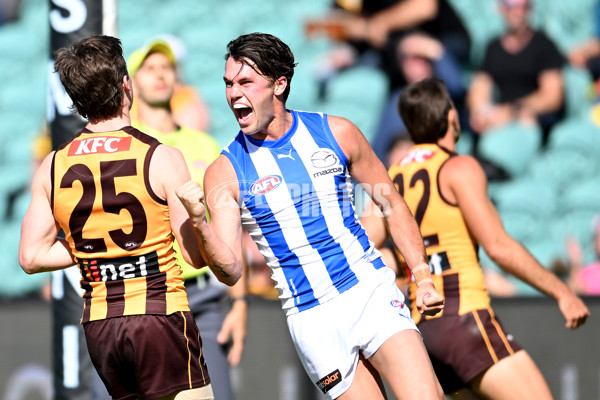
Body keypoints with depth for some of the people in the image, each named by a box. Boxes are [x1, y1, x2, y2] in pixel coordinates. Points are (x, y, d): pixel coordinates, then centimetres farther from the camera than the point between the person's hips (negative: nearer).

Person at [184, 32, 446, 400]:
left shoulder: (337, 133, 1)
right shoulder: (224, 172, -3)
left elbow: (392, 204, 12)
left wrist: (423, 276, 5)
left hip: (372, 291, 1)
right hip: (312, 319, -1)